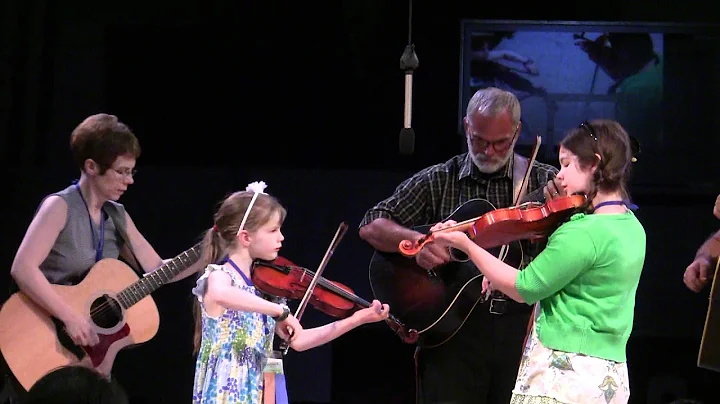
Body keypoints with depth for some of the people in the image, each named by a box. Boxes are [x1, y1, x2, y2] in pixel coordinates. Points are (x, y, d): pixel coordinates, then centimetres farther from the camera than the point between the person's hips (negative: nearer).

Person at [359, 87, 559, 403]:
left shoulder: (544, 181, 7)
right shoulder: (437, 182, 7)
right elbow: (371, 227, 5)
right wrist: (416, 241, -14)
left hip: (522, 325, 0)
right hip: (453, 327, 0)